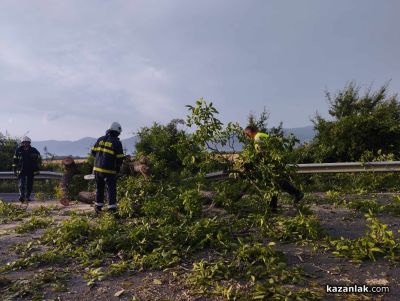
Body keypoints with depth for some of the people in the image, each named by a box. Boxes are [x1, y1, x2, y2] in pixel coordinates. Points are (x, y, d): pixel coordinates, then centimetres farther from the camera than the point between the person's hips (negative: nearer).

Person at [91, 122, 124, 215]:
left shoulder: (100, 139, 5)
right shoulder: (117, 143, -9)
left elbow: (93, 151, 10)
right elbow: (120, 158, -8)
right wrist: (117, 168, 9)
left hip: (97, 168, 5)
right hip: (109, 170, -5)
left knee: (99, 188, 20)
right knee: (111, 189, 3)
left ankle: (98, 207, 29)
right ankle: (112, 208, -3)